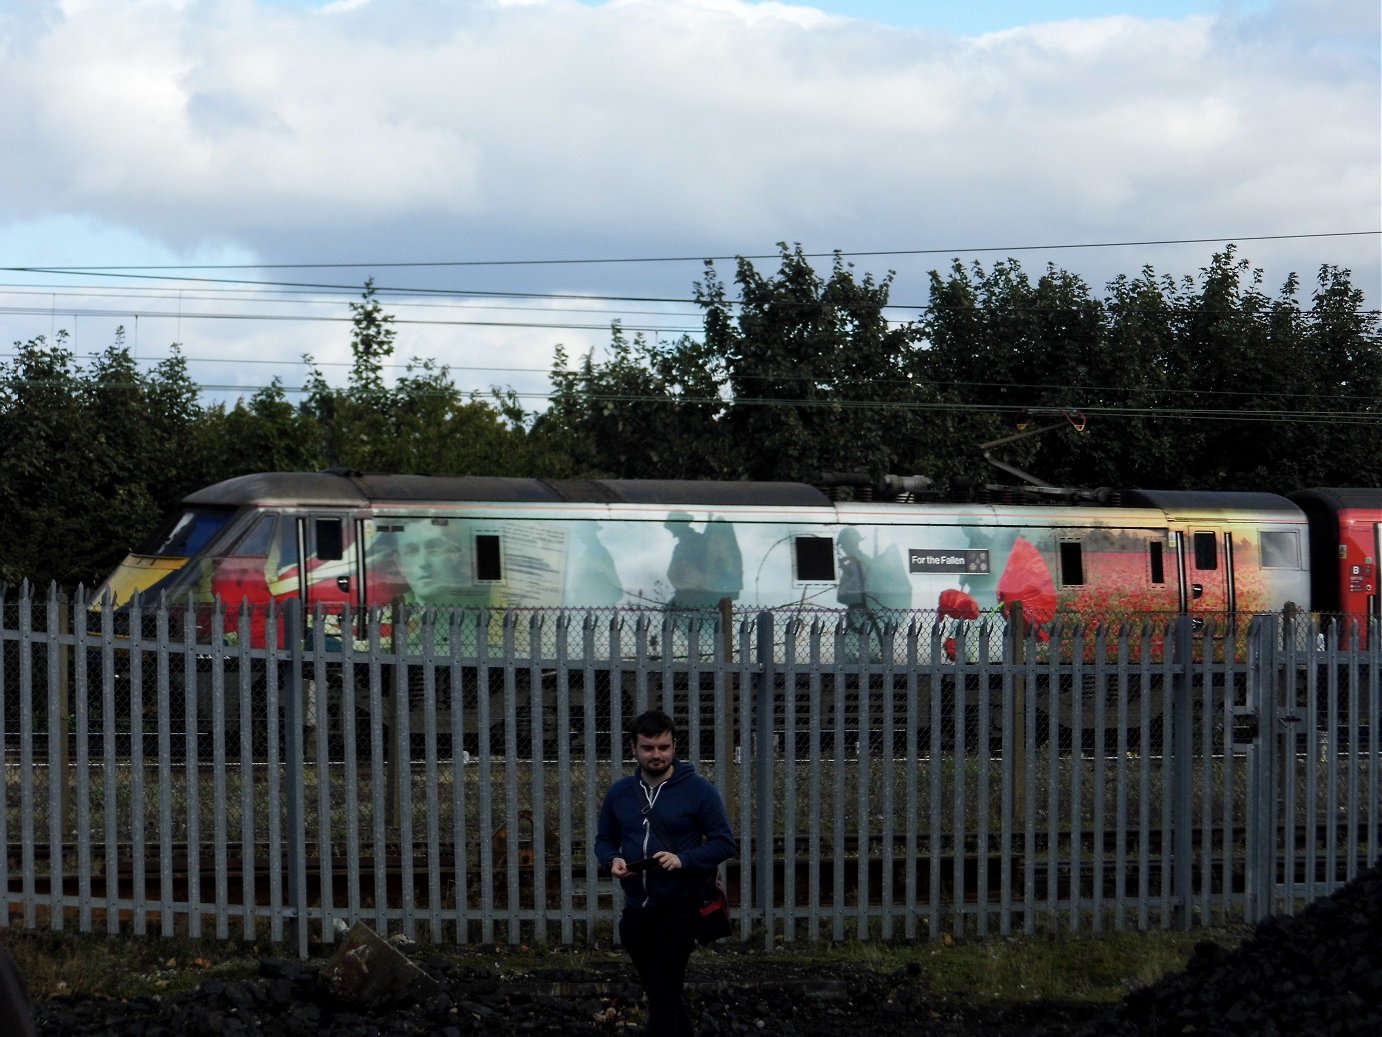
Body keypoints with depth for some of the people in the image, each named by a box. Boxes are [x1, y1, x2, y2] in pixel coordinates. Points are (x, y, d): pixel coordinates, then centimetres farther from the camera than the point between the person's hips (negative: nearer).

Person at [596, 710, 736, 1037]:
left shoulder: (698, 790, -8)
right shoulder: (619, 793, 6)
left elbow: (726, 843, -7)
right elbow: (604, 840, 16)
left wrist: (683, 860, -22)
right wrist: (613, 860, -8)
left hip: (679, 909, -5)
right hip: (636, 909, 5)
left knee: (663, 996, -11)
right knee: (658, 992, 18)